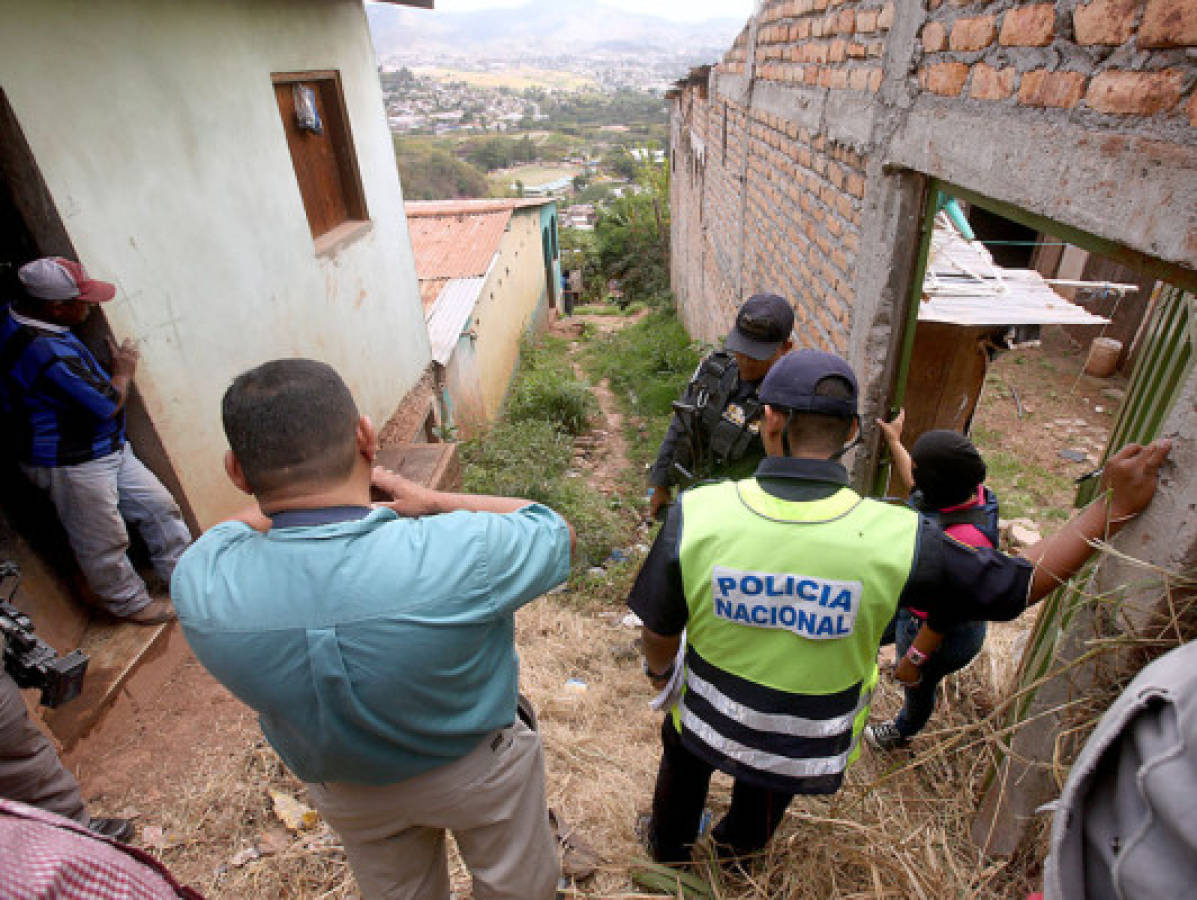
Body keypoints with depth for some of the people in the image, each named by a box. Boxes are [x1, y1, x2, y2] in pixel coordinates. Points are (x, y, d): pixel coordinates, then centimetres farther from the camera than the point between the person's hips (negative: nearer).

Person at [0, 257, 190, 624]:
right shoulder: (46, 351, -32)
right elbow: (108, 403, -24)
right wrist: (124, 371, -5)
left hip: (106, 449, 10)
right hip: (69, 466, -10)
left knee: (159, 507, 14)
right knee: (103, 543, 9)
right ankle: (131, 603, 28)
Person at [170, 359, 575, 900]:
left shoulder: (199, 584, -30)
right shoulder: (463, 552, -41)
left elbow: (240, 525, -3)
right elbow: (556, 532, -17)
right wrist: (432, 501, -15)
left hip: (348, 795, 4)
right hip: (477, 769, -3)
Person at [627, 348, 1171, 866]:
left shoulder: (696, 514, -32)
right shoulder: (895, 539, -31)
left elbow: (660, 632, -16)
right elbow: (1023, 584, -14)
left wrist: (658, 669, 6)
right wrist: (1115, 506, -6)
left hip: (708, 718, 0)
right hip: (809, 747, 1)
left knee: (683, 765, 35)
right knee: (764, 796, 36)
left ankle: (668, 847, 64)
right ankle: (736, 849, 68)